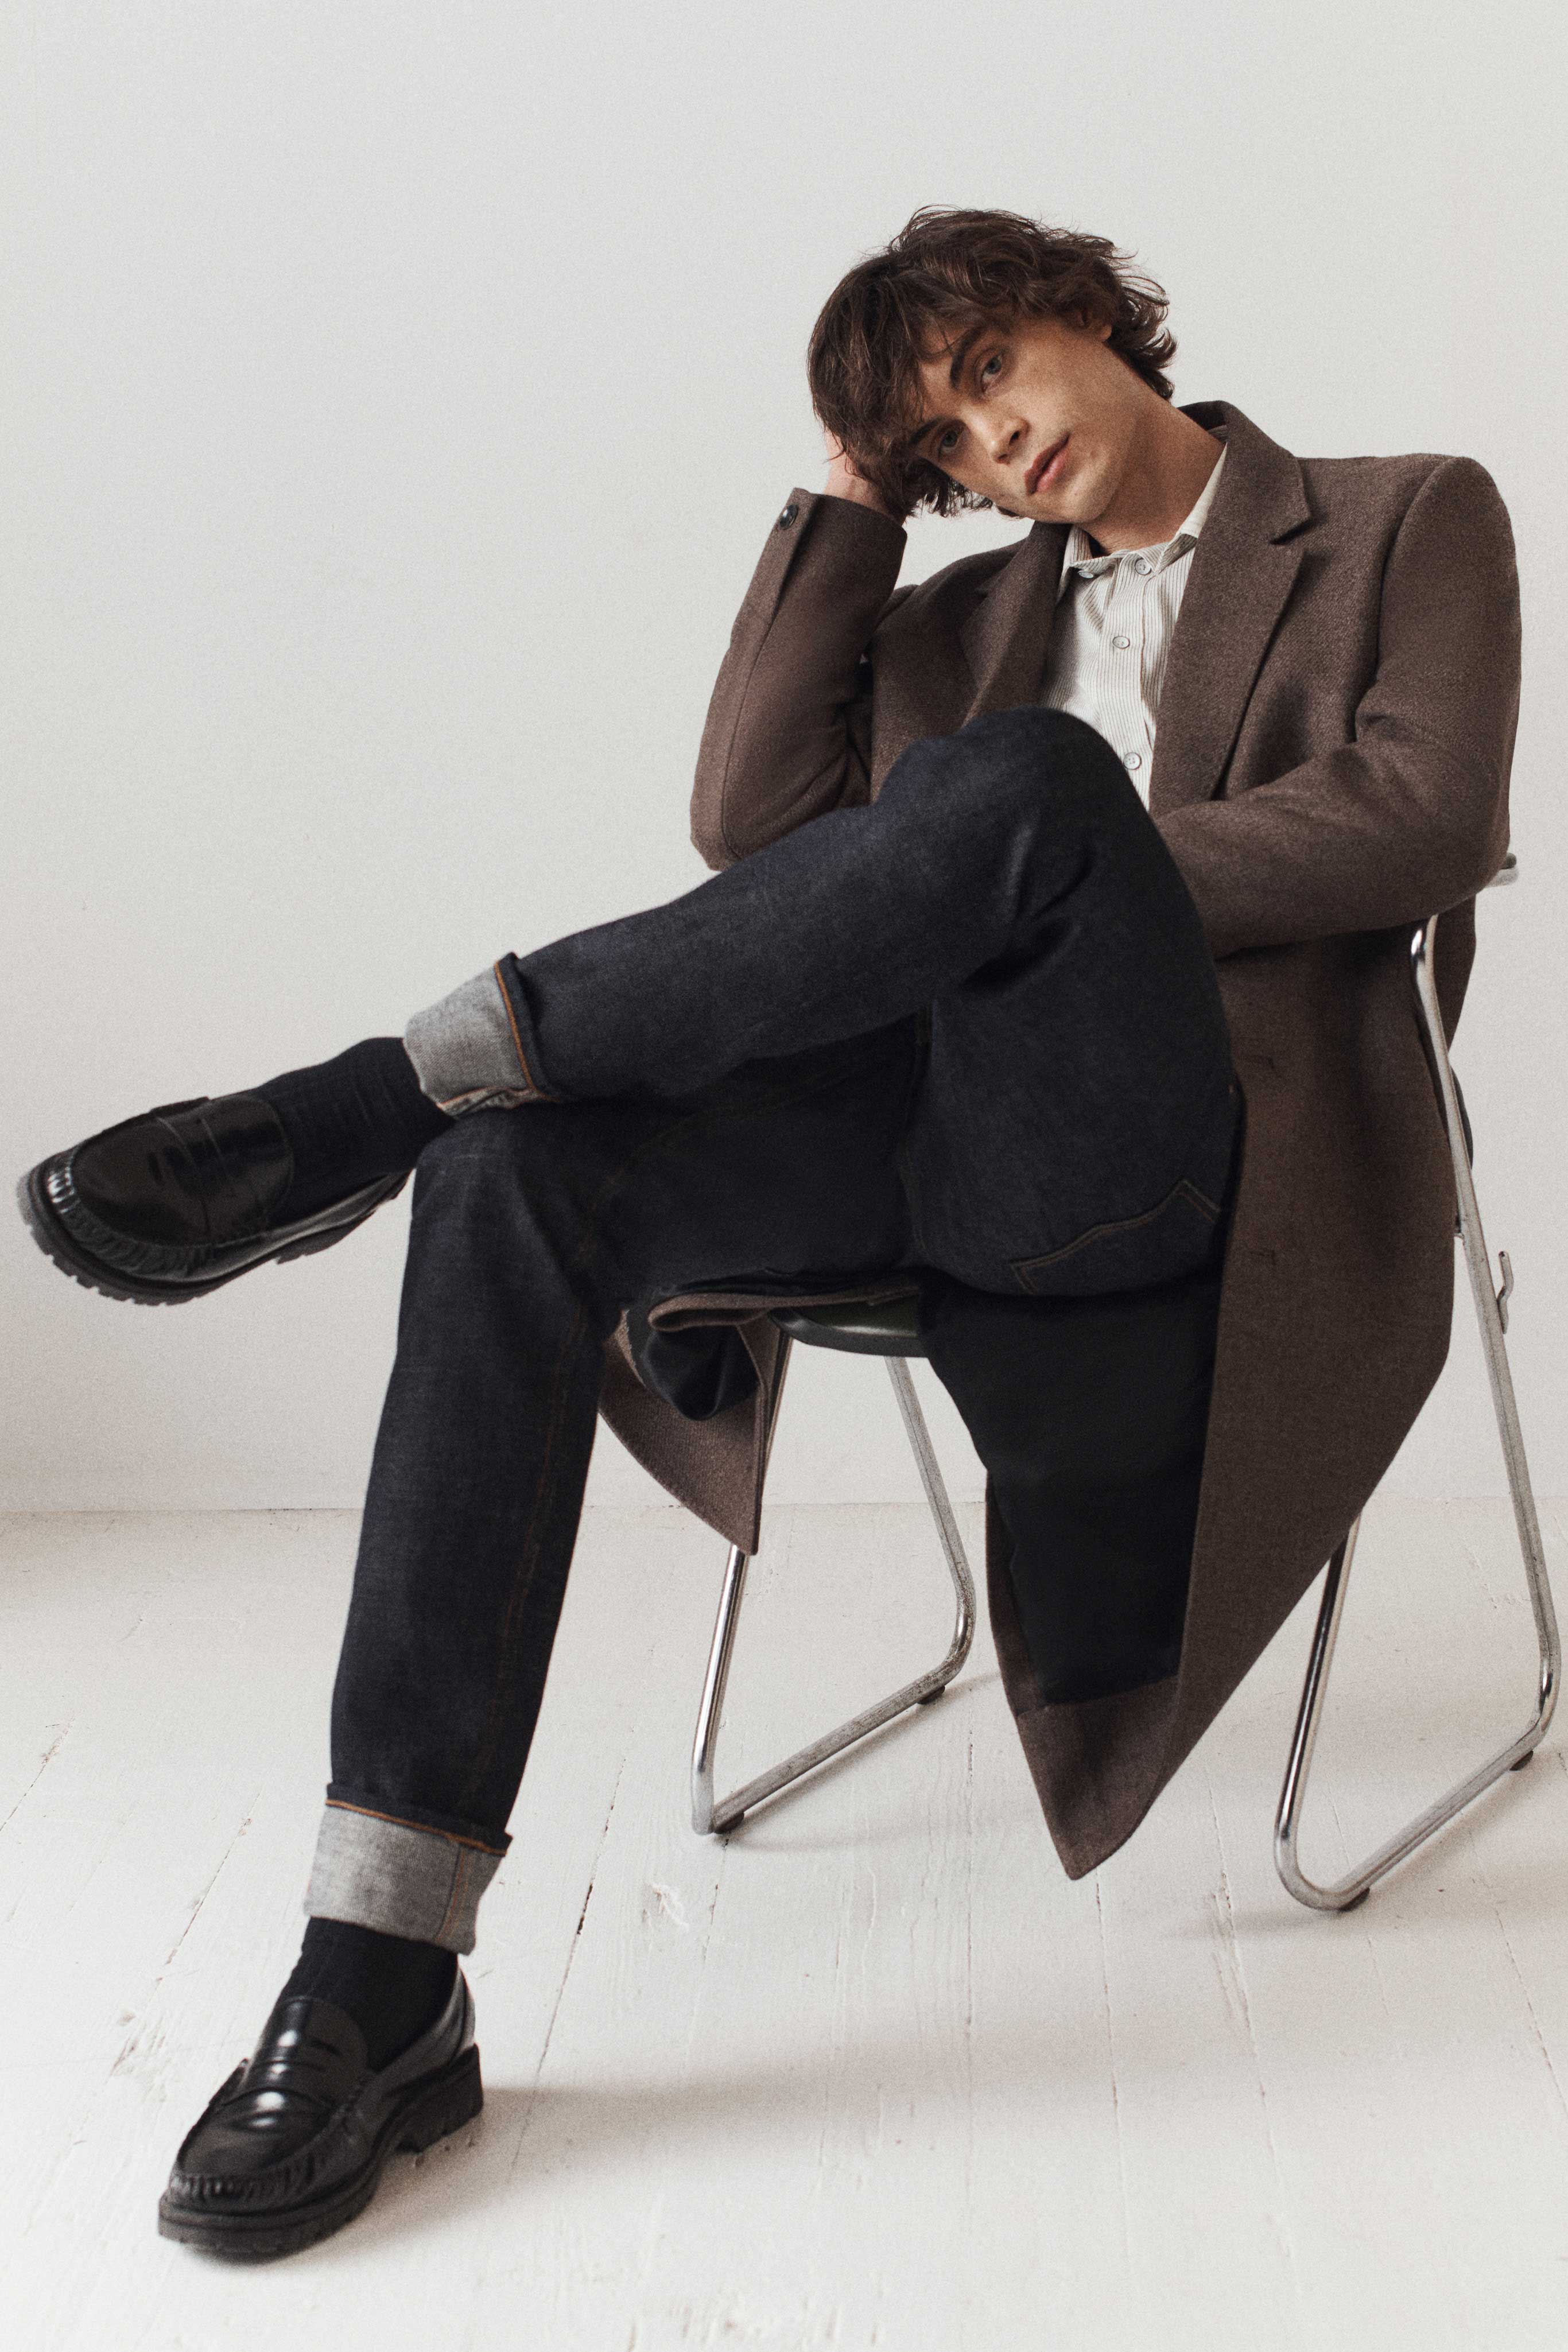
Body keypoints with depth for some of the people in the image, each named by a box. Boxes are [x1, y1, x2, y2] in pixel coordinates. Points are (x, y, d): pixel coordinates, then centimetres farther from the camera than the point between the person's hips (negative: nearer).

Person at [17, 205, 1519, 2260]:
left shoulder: (1415, 523, 17)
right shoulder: (970, 618, 29)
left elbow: (1422, 823, -1)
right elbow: (755, 828, 15)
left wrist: (1076, 879, -8)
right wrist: (848, 508, 16)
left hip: (1193, 1151, -4)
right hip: (938, 1136, 4)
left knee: (1021, 780, -35)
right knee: (519, 1177, -26)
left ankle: (364, 1104, -30)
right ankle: (382, 1982, -29)